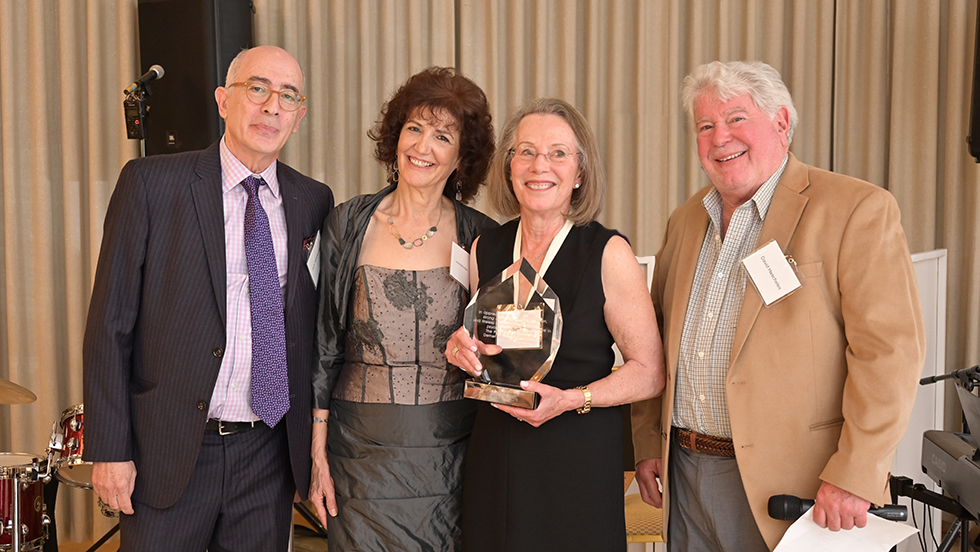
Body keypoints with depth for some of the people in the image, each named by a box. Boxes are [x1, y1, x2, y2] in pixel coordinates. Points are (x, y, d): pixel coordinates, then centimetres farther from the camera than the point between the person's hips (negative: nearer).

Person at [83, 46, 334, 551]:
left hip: (269, 453, 3)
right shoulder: (151, 182, -5)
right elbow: (110, 322, -5)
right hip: (168, 452, -3)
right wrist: (108, 448, -8)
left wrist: (312, 444, 8)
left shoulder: (314, 202, 5)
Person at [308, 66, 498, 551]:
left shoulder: (481, 238, -2)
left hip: (451, 451, 0)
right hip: (364, 450, 0)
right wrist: (318, 454, 0)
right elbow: (323, 346, 2)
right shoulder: (347, 226, 0)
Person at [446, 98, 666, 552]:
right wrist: (462, 349, -3)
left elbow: (649, 372, -8)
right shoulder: (485, 250, 5)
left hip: (581, 460, -4)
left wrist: (570, 400, -20)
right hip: (494, 459, 4)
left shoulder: (608, 254, -9)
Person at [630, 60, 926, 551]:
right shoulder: (685, 221, 11)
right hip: (686, 475, 6)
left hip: (790, 484, -5)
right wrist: (648, 446, 11)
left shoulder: (859, 210, -10)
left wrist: (854, 476, -19)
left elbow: (890, 350, -15)